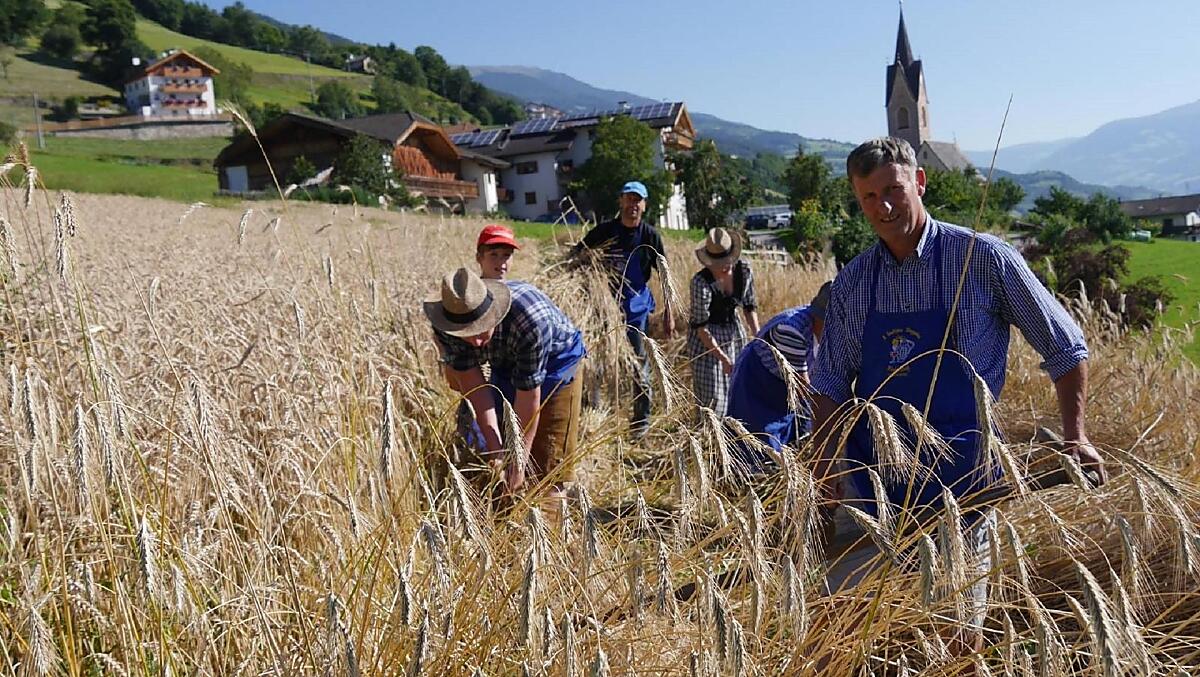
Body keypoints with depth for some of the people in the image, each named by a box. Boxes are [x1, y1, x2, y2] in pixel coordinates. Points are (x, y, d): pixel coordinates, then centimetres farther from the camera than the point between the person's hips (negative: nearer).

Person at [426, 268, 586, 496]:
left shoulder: (530, 321, -41)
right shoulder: (445, 327, -26)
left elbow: (529, 397, -33)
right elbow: (474, 385, -20)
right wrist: (495, 445, -24)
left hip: (556, 361, -4)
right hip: (505, 365, 5)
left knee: (548, 467, -8)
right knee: (496, 466, 6)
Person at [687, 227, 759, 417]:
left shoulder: (744, 270, -12)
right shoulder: (701, 282, -27)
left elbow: (749, 306, 3)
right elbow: (700, 326, -23)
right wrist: (722, 358, -25)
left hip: (734, 332, 5)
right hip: (706, 339, -5)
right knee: (711, 396, -7)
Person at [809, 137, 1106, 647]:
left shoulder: (985, 258, -6)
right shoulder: (851, 283, 3)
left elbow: (1064, 349, 3)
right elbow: (832, 384, 8)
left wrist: (1074, 435, -4)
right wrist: (825, 454, -6)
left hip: (958, 468, -3)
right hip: (869, 468, 3)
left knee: (960, 627, 9)